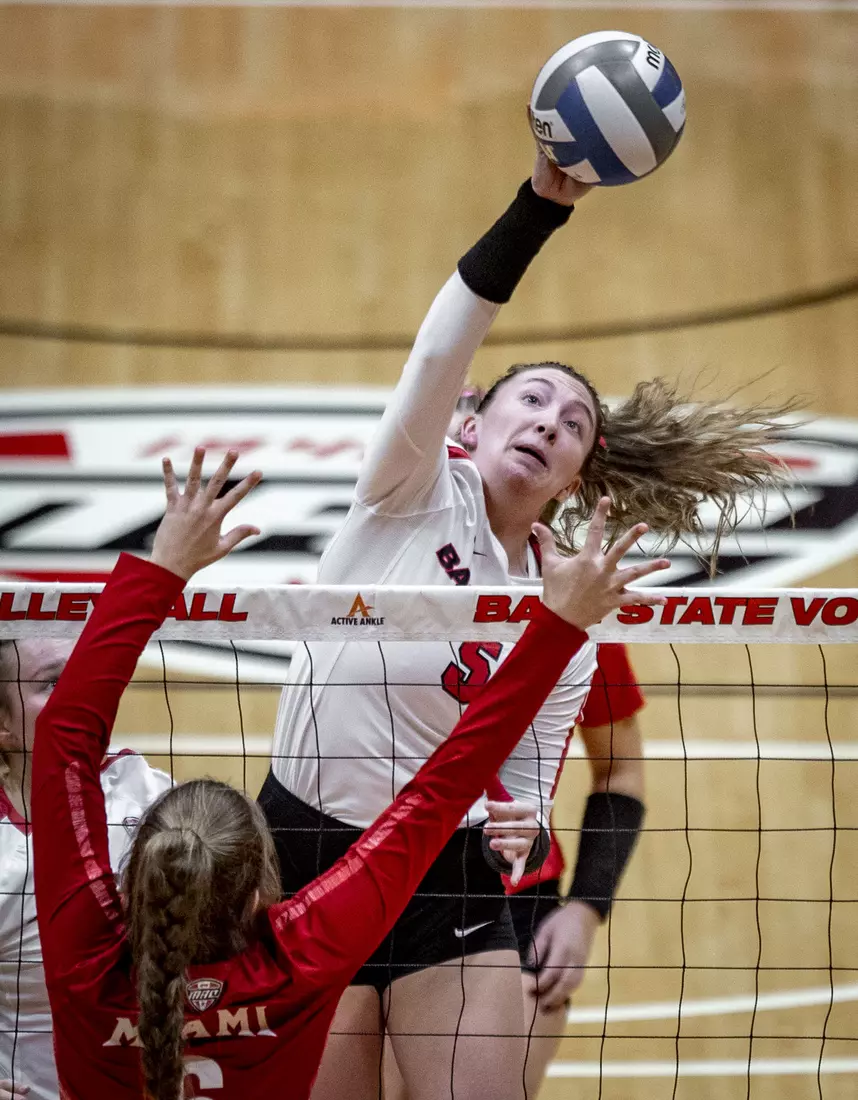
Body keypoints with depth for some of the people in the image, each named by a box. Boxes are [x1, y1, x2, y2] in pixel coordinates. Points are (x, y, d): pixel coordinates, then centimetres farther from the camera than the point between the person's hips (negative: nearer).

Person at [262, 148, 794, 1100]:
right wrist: (538, 208, -38)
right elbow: (438, 358, -25)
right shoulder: (416, 494, -7)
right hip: (304, 856, -3)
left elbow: (526, 789, 5)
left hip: (447, 883, 3)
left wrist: (524, 831, -21)